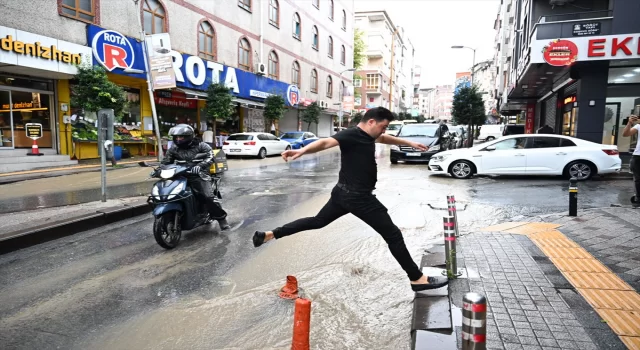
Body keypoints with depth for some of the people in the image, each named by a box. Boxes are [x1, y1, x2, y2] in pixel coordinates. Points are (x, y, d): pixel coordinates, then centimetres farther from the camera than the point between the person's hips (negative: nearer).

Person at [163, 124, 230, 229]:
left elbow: (210, 157, -13)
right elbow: (166, 161, 13)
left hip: (198, 175, -5)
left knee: (209, 197, -21)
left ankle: (221, 219, -9)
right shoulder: (173, 149, 15)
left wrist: (199, 166, -31)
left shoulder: (201, 146, 1)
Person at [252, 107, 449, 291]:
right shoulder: (351, 135, -19)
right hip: (358, 197, -10)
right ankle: (417, 279, 9)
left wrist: (410, 143, 40)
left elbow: (386, 139, 31)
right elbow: (326, 142, -37)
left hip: (344, 193, 10)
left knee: (317, 221, 22)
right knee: (393, 235, -1)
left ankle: (269, 235, 26)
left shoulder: (367, 135, 10)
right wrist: (302, 151, -55)